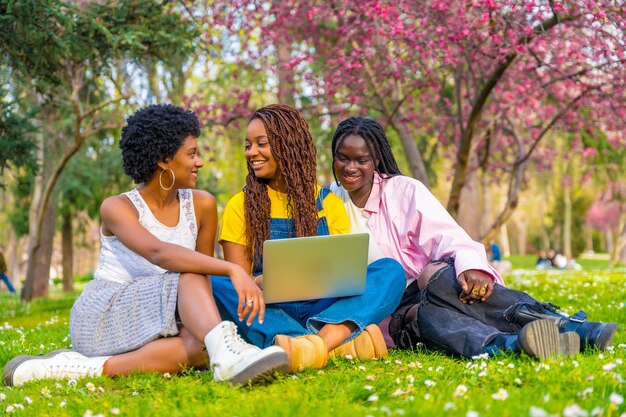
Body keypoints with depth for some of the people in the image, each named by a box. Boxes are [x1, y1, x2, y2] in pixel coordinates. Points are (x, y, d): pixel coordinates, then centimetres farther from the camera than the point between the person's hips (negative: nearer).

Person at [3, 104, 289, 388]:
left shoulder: (202, 205, 4)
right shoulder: (117, 208, -11)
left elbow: (204, 267, 9)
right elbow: (159, 253, -31)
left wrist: (197, 321, -12)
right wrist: (233, 270, -43)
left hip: (156, 326, 5)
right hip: (103, 320, -5)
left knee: (202, 345, -32)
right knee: (190, 277, -31)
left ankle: (88, 367, -34)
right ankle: (227, 354, -55)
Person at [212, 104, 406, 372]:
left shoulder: (328, 202, 12)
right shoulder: (240, 206, 9)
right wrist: (259, 283, -23)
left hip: (323, 309, 2)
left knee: (390, 270, -18)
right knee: (216, 282, -30)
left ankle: (322, 339, -47)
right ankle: (340, 344, -45)